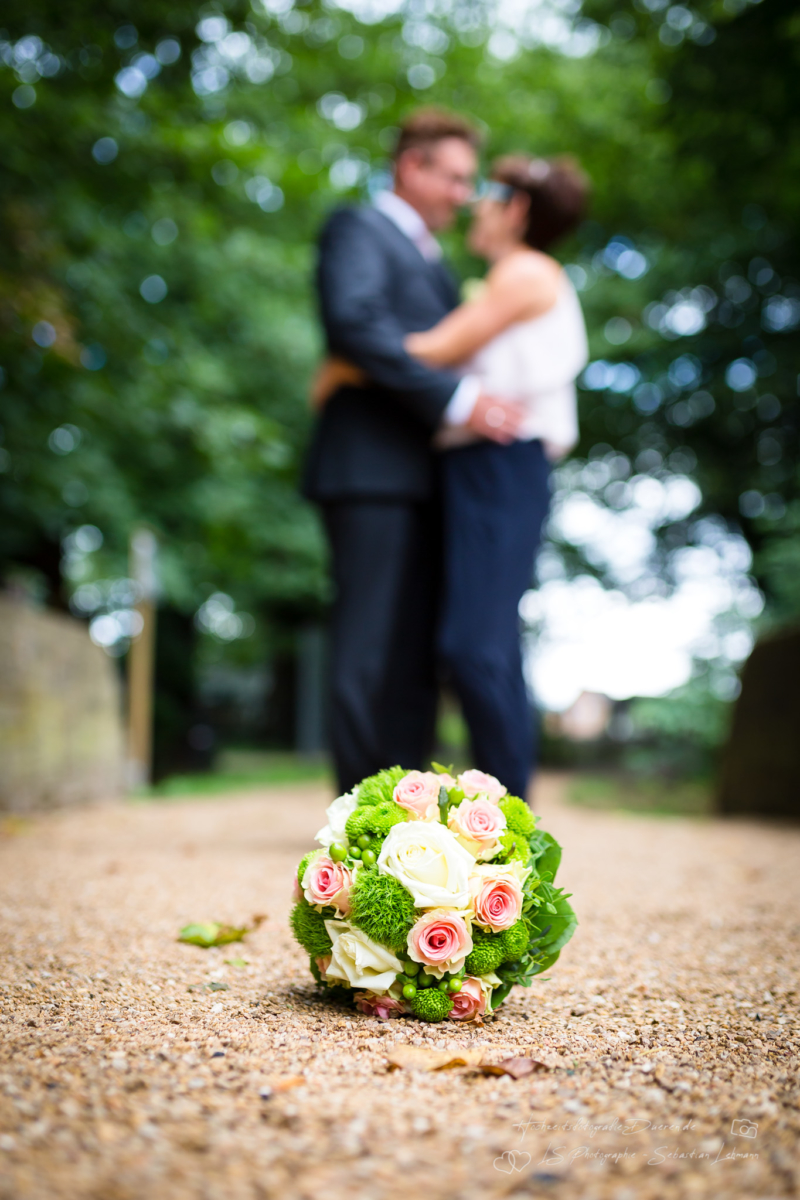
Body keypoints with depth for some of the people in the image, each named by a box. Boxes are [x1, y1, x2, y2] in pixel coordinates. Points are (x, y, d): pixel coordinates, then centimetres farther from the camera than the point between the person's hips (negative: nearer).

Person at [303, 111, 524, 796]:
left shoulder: (431, 261, 30)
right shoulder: (358, 230, 3)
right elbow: (355, 323, -16)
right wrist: (457, 399, -21)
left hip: (424, 476, 8)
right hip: (371, 467, -8)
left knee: (417, 650, 5)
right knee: (369, 643, -9)